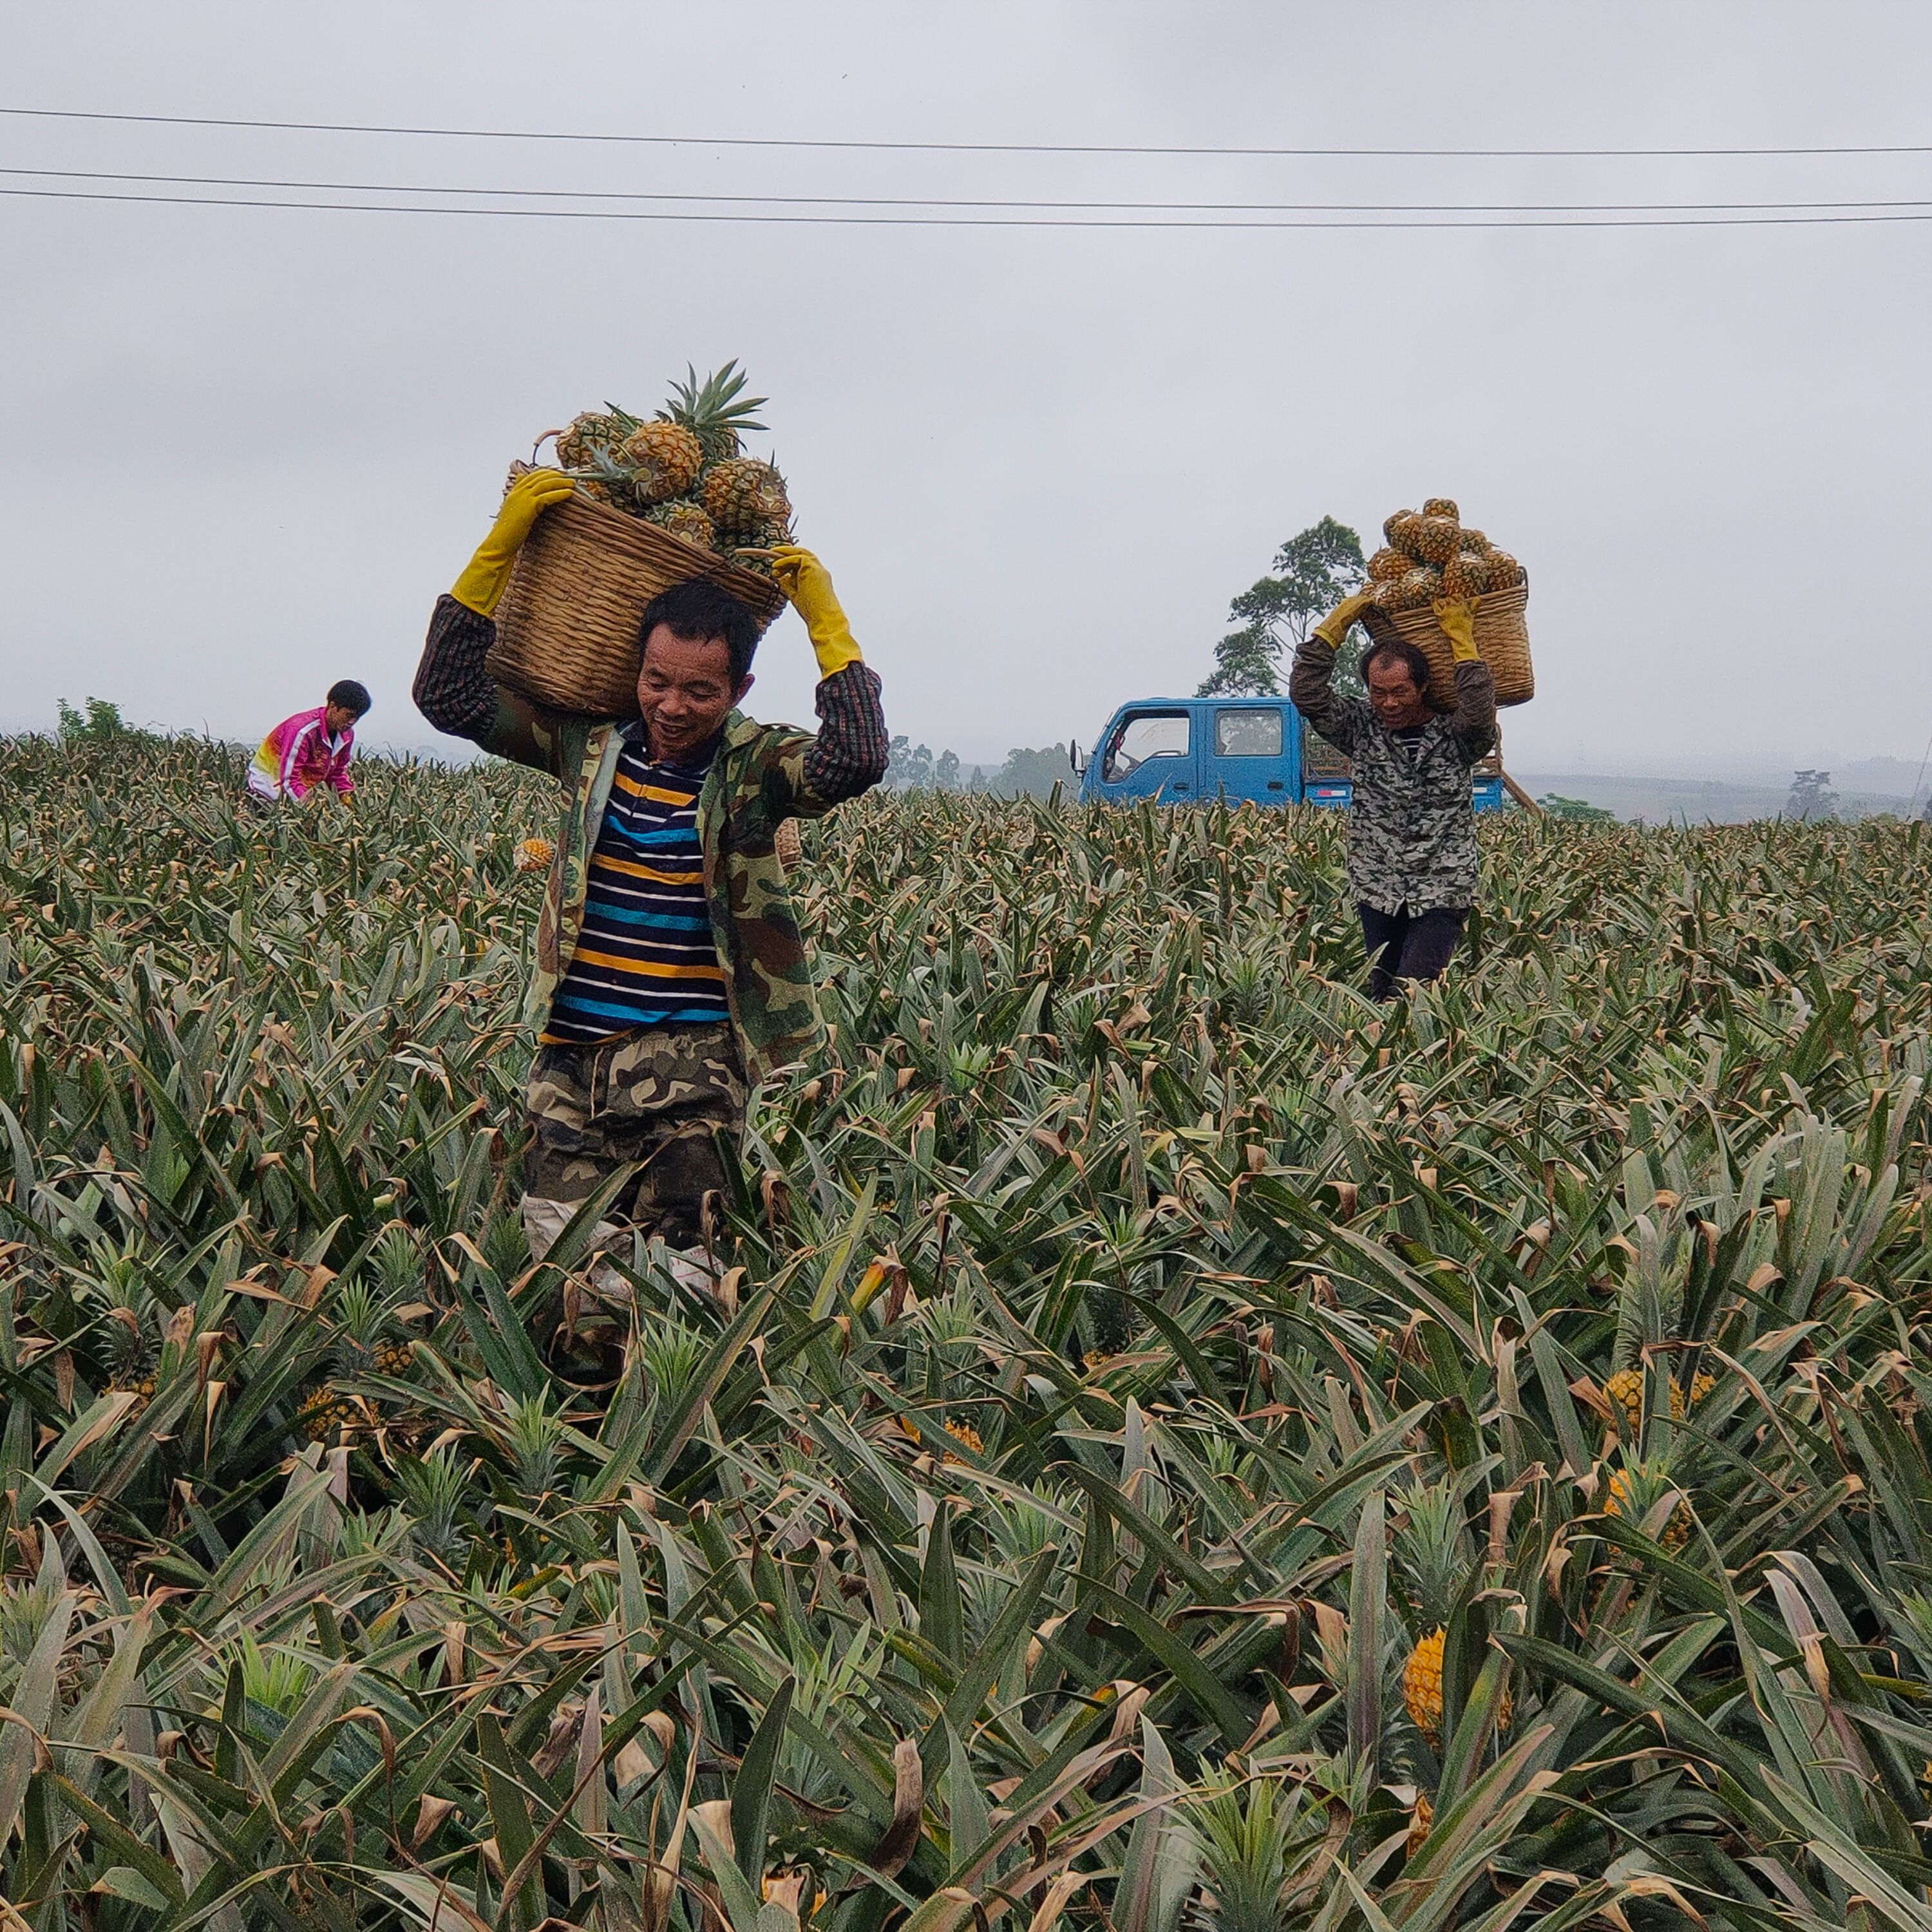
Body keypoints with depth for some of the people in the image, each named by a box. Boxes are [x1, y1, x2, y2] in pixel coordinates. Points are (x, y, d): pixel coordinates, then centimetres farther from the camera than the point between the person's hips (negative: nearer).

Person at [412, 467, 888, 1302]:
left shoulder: (753, 766, 1)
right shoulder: (588, 741, 9)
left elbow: (855, 759, -18)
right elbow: (449, 695, 7)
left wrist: (826, 621, -13)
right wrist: (501, 548, 1)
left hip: (692, 1050, -3)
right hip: (570, 1046, 3)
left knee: (670, 1256, -18)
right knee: (561, 1237, -9)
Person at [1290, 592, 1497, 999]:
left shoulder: (1455, 736, -2)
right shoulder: (1362, 729, 4)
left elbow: (1480, 713, -25)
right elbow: (1306, 691, -6)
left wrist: (1461, 638, -18)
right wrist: (1341, 619, -8)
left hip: (1441, 893, -4)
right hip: (1378, 893, 4)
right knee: (1382, 995, 7)